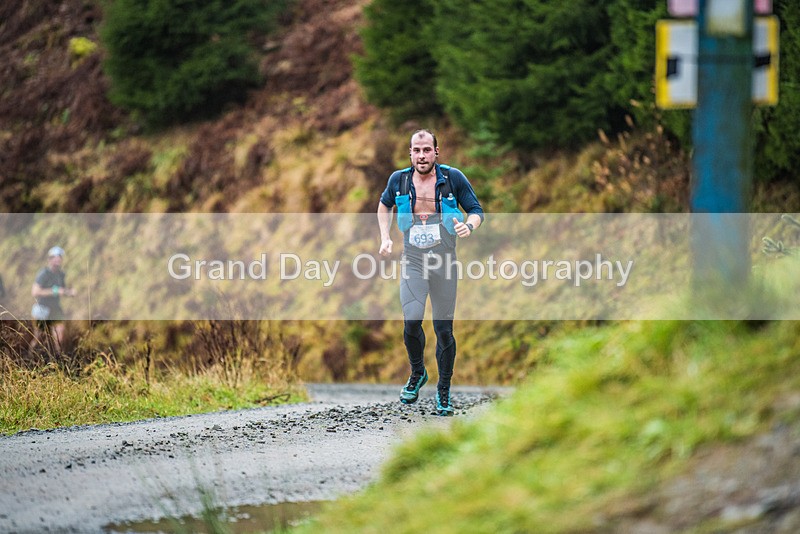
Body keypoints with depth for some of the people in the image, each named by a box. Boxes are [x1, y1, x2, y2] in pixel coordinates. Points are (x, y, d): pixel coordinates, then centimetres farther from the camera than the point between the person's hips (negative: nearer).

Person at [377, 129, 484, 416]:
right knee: (411, 320, -18)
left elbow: (477, 210, 3)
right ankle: (417, 373, 9)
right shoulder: (399, 179, 1)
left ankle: (444, 390, 18)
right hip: (412, 261, 0)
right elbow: (384, 205, 22)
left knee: (443, 329, 2)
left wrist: (469, 226, -19)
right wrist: (385, 238, 10)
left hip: (444, 263, 0)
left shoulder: (453, 178, -4)